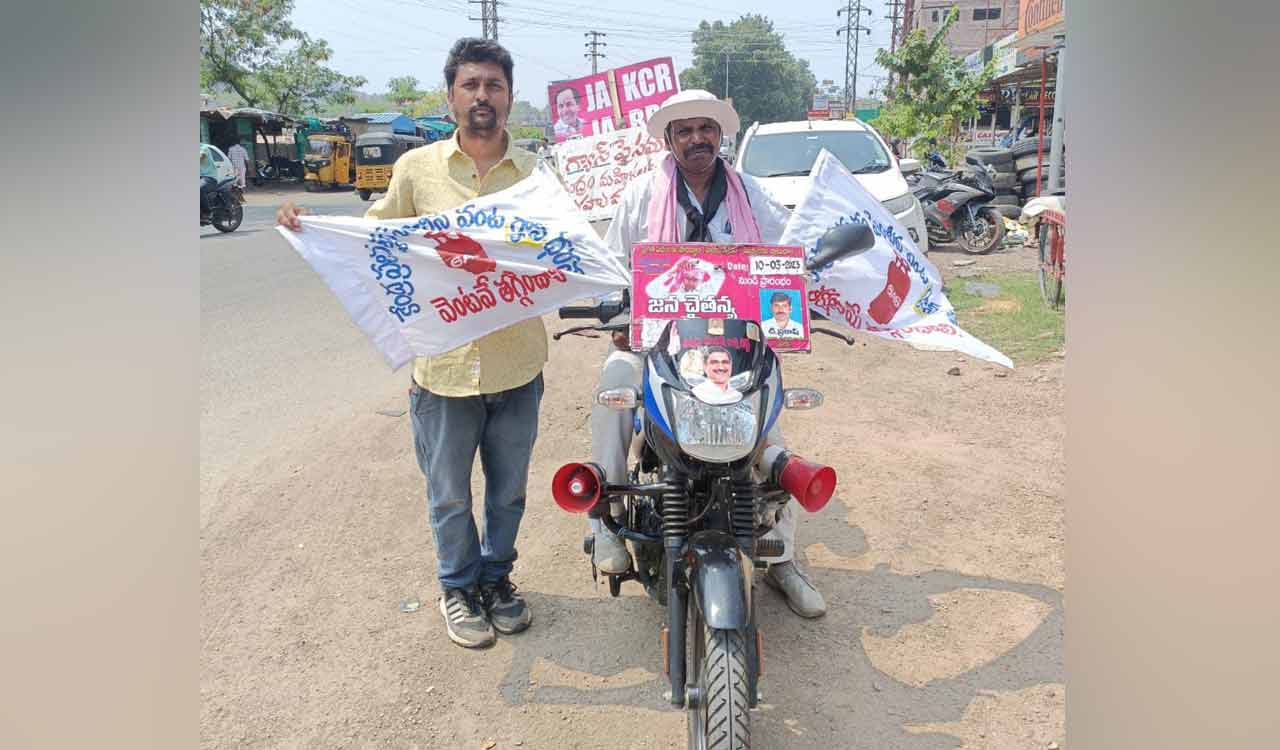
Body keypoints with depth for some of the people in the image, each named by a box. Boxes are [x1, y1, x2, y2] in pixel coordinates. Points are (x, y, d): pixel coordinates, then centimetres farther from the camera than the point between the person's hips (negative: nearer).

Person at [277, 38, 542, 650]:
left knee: (508, 488, 19)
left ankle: (497, 576, 42)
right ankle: (459, 587, 37)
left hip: (518, 365, 1)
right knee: (450, 494, 14)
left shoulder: (538, 173, 1)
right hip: (444, 365, -1)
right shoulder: (417, 168, -1)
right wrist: (310, 228, -6)